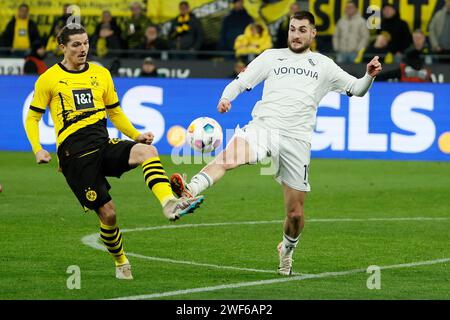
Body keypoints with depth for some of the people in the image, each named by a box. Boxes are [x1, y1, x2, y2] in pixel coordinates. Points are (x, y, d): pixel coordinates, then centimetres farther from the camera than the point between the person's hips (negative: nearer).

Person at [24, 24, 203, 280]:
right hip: (75, 154, -4)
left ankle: (169, 203, -46)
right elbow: (32, 118, 9)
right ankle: (121, 263, 16)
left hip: (104, 144, 4)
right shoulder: (49, 79, 3)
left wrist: (136, 135, 7)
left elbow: (115, 112, 23)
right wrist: (38, 149, -8)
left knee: (147, 151, -28)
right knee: (107, 212, -8)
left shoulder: (101, 74, 15)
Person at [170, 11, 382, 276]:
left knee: (295, 212, 3)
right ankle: (189, 190, -57)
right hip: (263, 127, -1)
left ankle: (287, 250, 33)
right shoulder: (271, 57, 17)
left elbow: (356, 89, 18)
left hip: (297, 140, 1)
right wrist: (226, 98, -7)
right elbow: (241, 82, 14)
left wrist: (369, 76, -4)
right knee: (230, 156, -35)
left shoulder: (323, 65, 18)